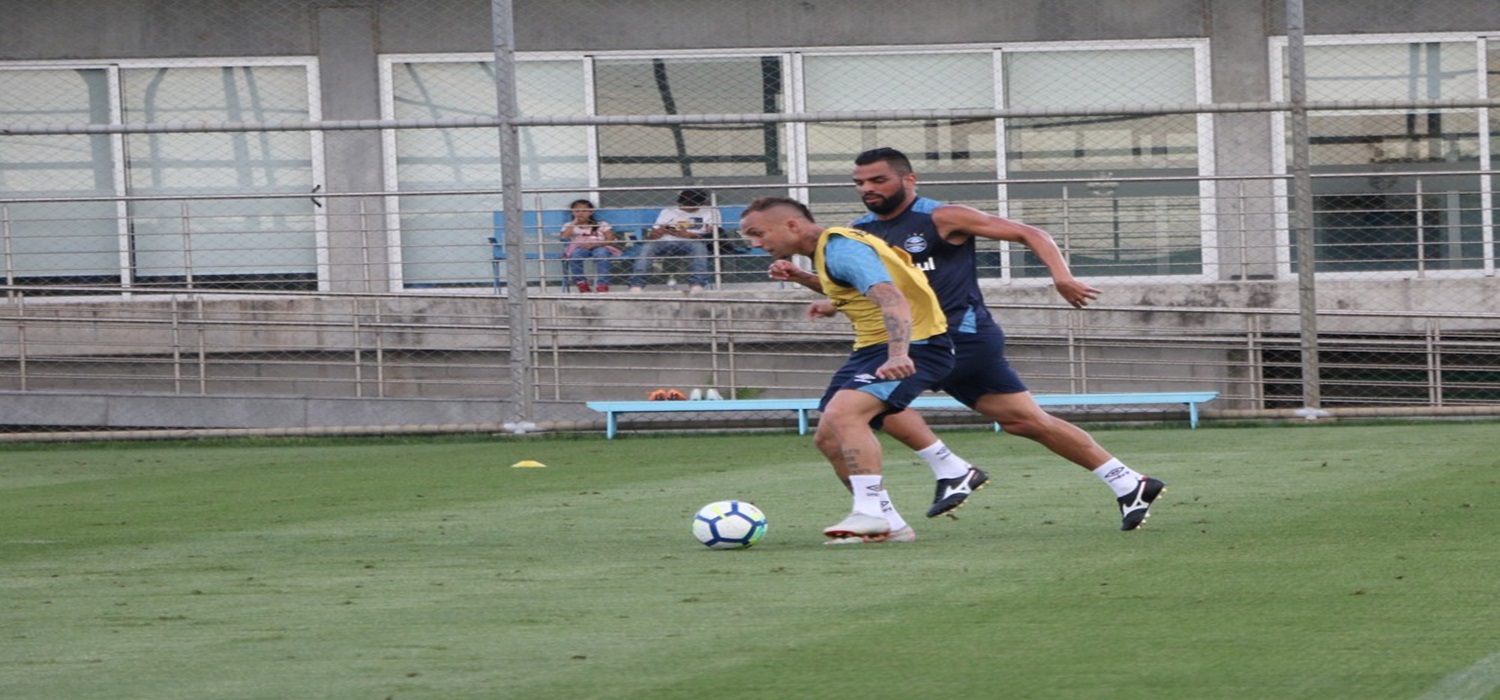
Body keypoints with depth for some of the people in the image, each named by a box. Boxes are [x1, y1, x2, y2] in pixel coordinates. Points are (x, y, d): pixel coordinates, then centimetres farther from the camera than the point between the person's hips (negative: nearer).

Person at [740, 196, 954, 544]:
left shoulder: (842, 250, -19)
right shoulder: (824, 250, 13)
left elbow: (892, 299, -33)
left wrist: (898, 355, -46)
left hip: (914, 344, -11)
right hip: (872, 346, 11)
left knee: (842, 413, -29)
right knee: (828, 437, 6)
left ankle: (873, 511, -27)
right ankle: (887, 525, 10)